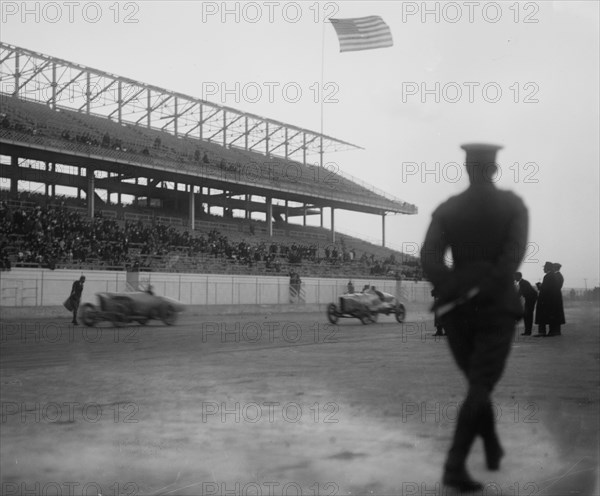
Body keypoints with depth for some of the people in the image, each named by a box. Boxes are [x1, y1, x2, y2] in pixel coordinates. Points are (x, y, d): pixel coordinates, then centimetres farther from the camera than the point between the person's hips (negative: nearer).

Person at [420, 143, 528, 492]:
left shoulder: (447, 209, 3)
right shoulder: (513, 205, 0)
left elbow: (429, 258, -12)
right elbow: (515, 253, -17)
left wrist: (453, 291, -16)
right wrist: (491, 290, -16)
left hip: (457, 309, 3)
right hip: (497, 307, -3)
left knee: (478, 381, 21)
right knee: (480, 387, -3)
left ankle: (493, 449, 34)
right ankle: (455, 465, -15)